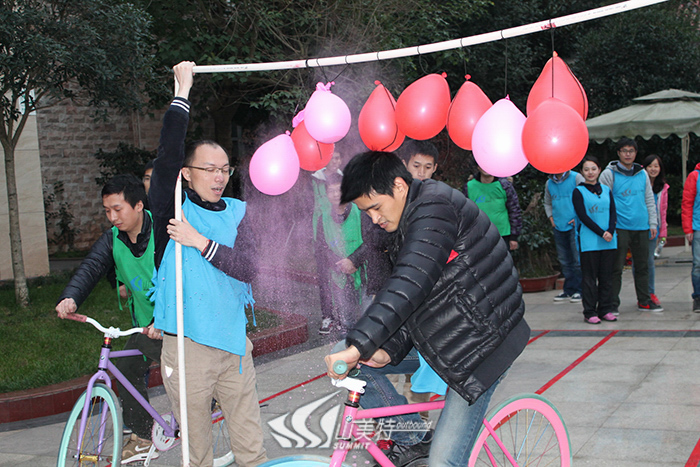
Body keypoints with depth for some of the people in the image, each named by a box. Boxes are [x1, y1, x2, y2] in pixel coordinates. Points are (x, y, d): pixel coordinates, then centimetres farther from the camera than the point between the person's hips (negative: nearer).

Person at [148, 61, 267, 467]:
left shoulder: (237, 212, 7)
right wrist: (184, 90, -13)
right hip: (187, 347, -3)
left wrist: (201, 242, -16)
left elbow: (248, 269, -6)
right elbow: (169, 152, -19)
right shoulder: (173, 208, -2)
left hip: (233, 344, 3)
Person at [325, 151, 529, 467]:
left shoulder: (435, 207, -21)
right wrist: (389, 351, -9)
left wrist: (357, 346, -40)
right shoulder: (407, 224, 10)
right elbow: (413, 302, 8)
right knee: (358, 364, 4)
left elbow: (409, 286, -35)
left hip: (482, 345, -10)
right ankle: (410, 438, 14)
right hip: (442, 338, 10)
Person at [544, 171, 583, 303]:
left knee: (578, 259, -4)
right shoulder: (549, 183, 12)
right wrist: (551, 217, 11)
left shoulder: (576, 178, -2)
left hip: (574, 225, -5)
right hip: (559, 227, 5)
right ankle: (568, 290, 15)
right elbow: (547, 203, 26)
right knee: (564, 260, 8)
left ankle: (579, 290, 3)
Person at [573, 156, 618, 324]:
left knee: (606, 276, 6)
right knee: (590, 277, -2)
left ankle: (605, 310, 14)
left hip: (609, 241, 4)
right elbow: (583, 216, -7)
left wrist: (610, 231, -10)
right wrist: (601, 233, -14)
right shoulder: (578, 192, 1)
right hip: (589, 240, -4)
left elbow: (613, 212, 8)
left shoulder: (606, 190, 14)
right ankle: (590, 312, 2)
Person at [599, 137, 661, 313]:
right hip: (619, 228, -5)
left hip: (641, 227, 5)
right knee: (616, 267, -3)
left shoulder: (642, 173, 11)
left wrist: (653, 223, 10)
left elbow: (649, 200, 16)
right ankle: (613, 303, 4)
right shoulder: (609, 174, -3)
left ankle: (644, 301, 21)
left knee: (642, 266, 11)